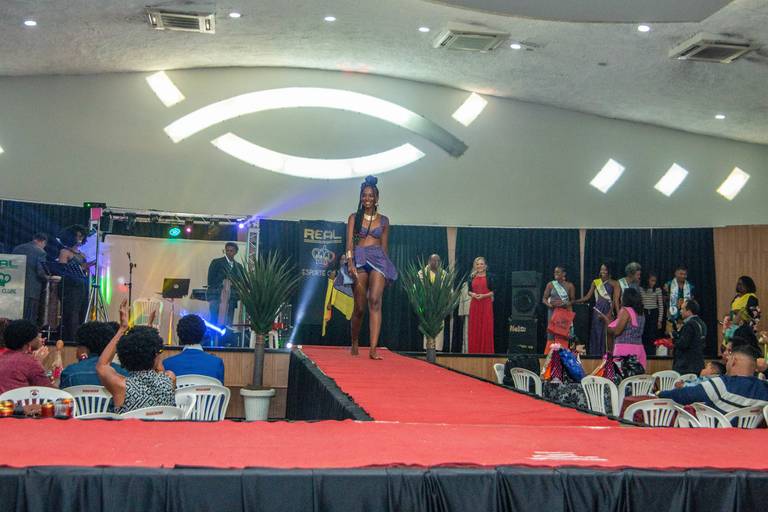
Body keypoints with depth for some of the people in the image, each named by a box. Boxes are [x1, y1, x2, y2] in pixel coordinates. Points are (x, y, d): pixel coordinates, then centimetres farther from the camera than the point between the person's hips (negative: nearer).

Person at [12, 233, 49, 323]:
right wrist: (46, 279, 4)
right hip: (32, 291, -6)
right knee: (29, 322, -2)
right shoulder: (41, 252, -8)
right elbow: (40, 272, -14)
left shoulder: (17, 248, 11)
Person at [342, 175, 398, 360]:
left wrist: (385, 266, 17)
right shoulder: (354, 217, 8)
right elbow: (349, 242, -3)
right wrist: (350, 262, -17)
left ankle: (373, 348, -27)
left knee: (375, 301, -20)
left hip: (378, 260, 0)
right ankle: (354, 343, 25)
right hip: (359, 260, 0)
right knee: (359, 307, 0)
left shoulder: (383, 220, 13)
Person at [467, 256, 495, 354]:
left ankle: (486, 351, 1)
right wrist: (472, 294, -10)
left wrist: (484, 295, -15)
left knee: (486, 327, -4)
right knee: (474, 328, 2)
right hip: (474, 304, 3)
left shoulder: (489, 276, 2)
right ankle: (474, 350, 7)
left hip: (486, 303, -3)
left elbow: (493, 291, 0)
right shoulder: (472, 276, 10)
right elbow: (469, 290, 11)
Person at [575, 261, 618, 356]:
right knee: (597, 332, 1)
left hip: (608, 310, -2)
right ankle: (596, 353, 6)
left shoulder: (613, 283, 3)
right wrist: (574, 301, -6)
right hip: (598, 310, 2)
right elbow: (588, 297, 5)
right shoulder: (595, 282, 8)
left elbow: (615, 300, -1)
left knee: (606, 333, -4)